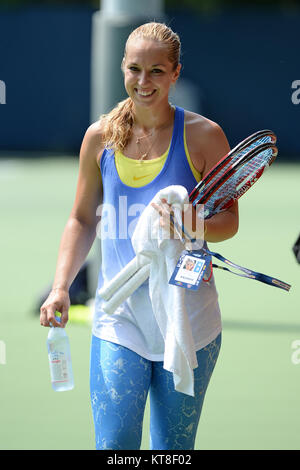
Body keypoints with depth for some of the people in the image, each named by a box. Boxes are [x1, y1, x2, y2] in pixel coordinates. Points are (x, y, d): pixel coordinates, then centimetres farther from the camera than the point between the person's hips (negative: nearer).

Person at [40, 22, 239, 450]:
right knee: (113, 445, -9)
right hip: (118, 322, 1)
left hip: (188, 324, -1)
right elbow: (82, 221, 15)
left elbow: (229, 220, 1)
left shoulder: (203, 136, -2)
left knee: (173, 449, 4)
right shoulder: (101, 137, 5)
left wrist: (190, 223, -21)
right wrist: (60, 288, 2)